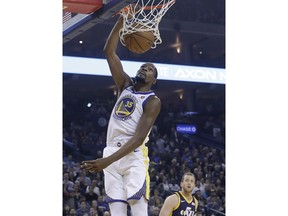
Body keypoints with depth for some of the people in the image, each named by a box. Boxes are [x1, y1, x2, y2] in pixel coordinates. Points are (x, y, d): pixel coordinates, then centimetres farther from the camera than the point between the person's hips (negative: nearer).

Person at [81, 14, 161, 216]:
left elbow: (139, 138, -12)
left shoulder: (153, 101, -1)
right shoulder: (126, 86, 18)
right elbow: (109, 52, 12)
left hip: (134, 155, -5)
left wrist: (107, 160, -22)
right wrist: (121, 21, 1)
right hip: (112, 153, 5)